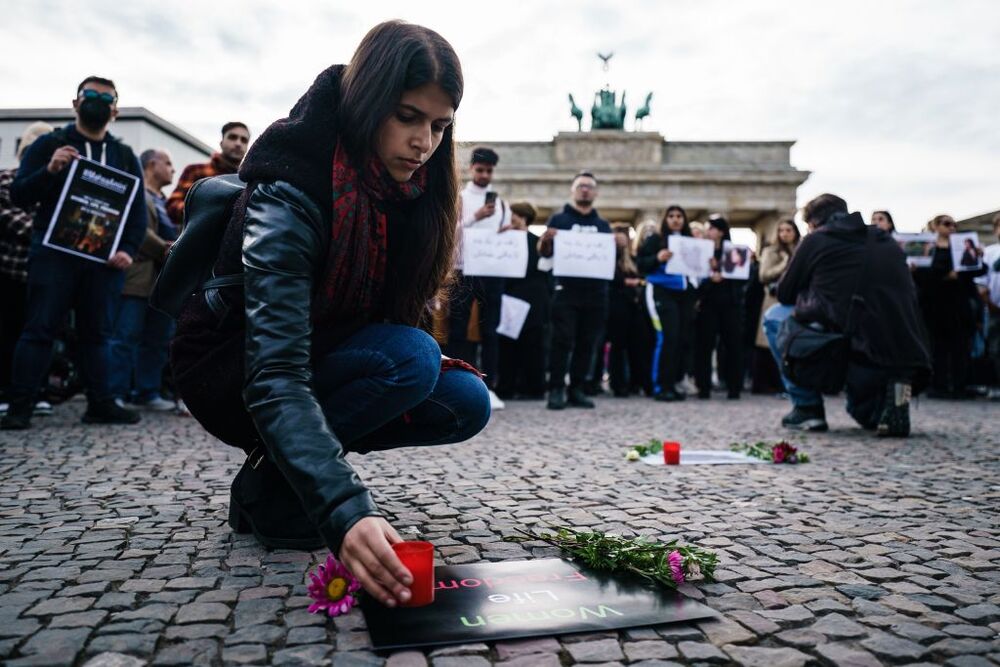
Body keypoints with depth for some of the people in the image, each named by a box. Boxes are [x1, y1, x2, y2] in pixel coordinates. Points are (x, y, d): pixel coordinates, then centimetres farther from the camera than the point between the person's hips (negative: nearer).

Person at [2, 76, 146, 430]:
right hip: (54, 252, -2)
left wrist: (128, 250, -4)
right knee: (40, 330, -3)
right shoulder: (49, 144, 6)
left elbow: (137, 210, 12)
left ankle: (101, 403, 11)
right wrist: (49, 170, -19)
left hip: (104, 258, 3)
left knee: (97, 332, 7)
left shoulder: (125, 155, 14)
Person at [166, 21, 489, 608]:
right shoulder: (289, 196, -29)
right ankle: (268, 480, -10)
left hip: (332, 360, 7)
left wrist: (426, 361, -11)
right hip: (235, 377, -6)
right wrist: (346, 510, -49)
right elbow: (275, 378, -38)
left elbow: (406, 311, 9)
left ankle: (307, 454, 3)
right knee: (410, 360, -29)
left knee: (467, 403, -12)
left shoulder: (413, 191, -8)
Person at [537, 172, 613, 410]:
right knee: (562, 341, -8)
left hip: (596, 292, 4)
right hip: (567, 290, -3)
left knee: (588, 343, 4)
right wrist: (545, 240, -17)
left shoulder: (603, 225, 18)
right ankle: (556, 390, -4)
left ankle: (576, 390, 11)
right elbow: (544, 253, 4)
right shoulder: (559, 219, 8)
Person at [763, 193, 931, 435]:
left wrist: (814, 292, 33)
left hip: (858, 352, -6)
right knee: (863, 410, 37)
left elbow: (784, 294, 12)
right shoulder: (887, 241, 20)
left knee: (775, 316, 16)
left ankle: (807, 408, 10)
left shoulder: (816, 240, 4)